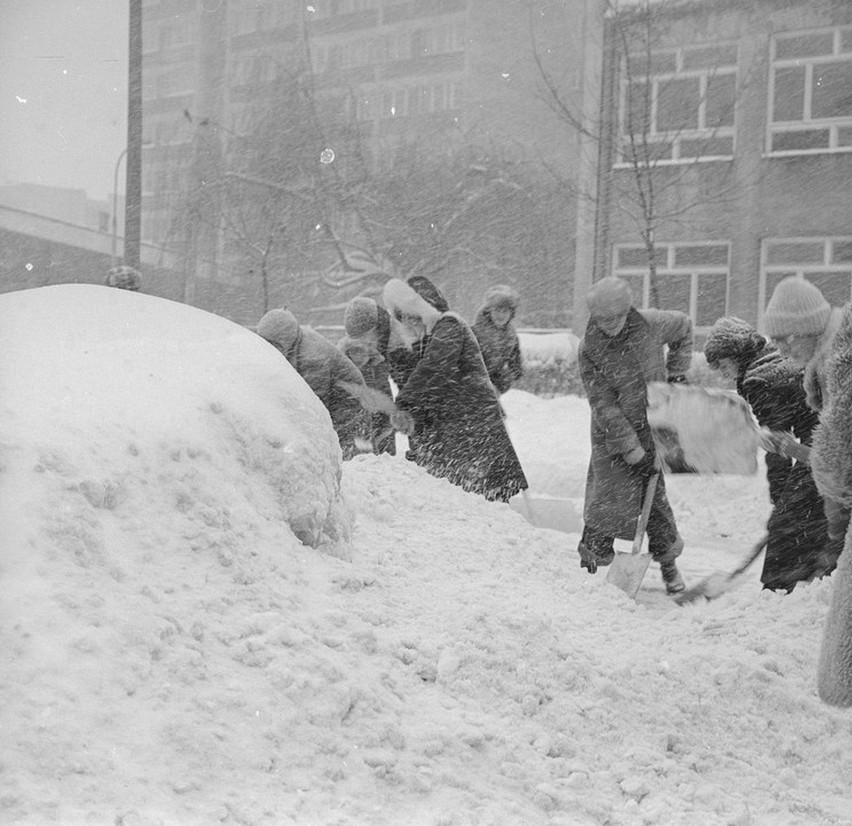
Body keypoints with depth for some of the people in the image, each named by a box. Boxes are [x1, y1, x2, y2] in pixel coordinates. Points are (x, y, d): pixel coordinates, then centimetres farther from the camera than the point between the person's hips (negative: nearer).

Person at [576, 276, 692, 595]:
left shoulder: (650, 324, -11)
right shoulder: (589, 349, -16)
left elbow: (684, 326, 14)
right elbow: (604, 407, -18)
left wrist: (676, 374, 10)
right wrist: (633, 452, -21)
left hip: (654, 426, 2)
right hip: (612, 434, -2)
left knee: (656, 496, 3)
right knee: (609, 501, -5)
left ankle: (668, 563, 19)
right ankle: (591, 560, 12)